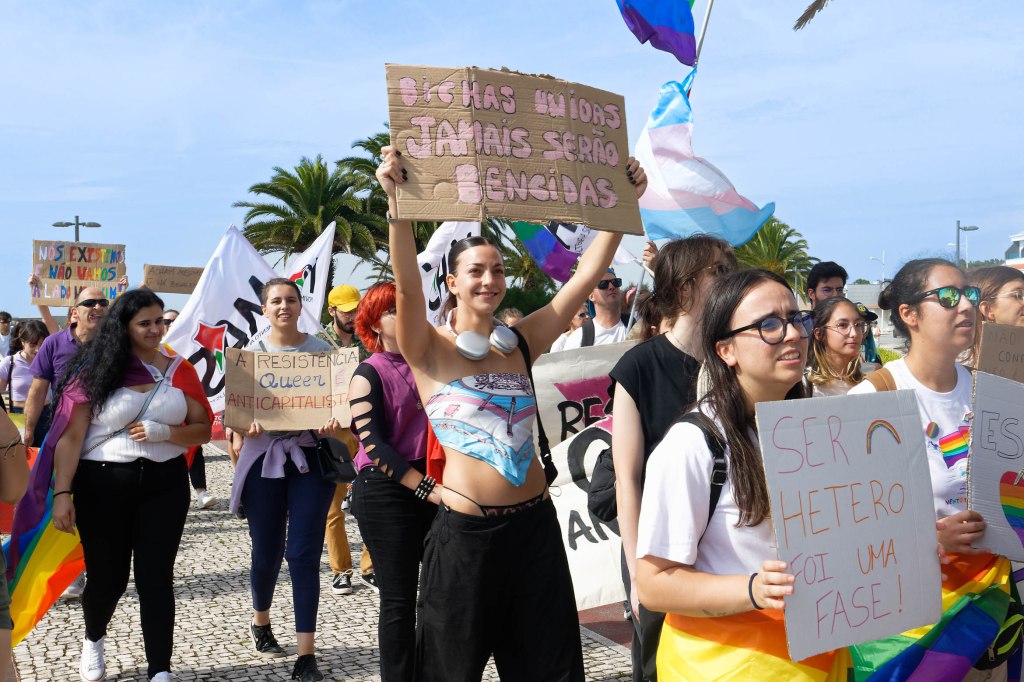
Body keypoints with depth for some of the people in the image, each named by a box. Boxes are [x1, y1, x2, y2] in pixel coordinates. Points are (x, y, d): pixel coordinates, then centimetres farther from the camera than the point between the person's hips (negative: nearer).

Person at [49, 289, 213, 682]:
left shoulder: (179, 369, 2)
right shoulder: (96, 370, -4)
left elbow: (203, 430, 4)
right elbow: (70, 436, -7)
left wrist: (164, 433, -14)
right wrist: (62, 493, -14)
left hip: (164, 483, 1)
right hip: (103, 483, -1)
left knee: (156, 577, 0)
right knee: (107, 576, 12)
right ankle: (93, 640, 44)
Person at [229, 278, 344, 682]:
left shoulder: (321, 349, 3)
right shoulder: (251, 352, 4)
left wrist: (335, 422, -19)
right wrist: (246, 424, -19)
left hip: (311, 456, -1)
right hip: (265, 458, 1)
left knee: (304, 555, -4)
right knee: (267, 553, 10)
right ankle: (260, 623, 39)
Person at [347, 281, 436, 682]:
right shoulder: (369, 374, -3)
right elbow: (374, 445, -11)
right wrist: (426, 488, -19)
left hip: (434, 487, 4)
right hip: (387, 492, -4)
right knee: (398, 600, 2)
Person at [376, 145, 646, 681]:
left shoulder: (520, 343, 4)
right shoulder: (430, 349, -6)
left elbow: (587, 275, 0)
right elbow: (407, 284, -24)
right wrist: (397, 202, -38)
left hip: (534, 522, 4)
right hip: (466, 530, -4)